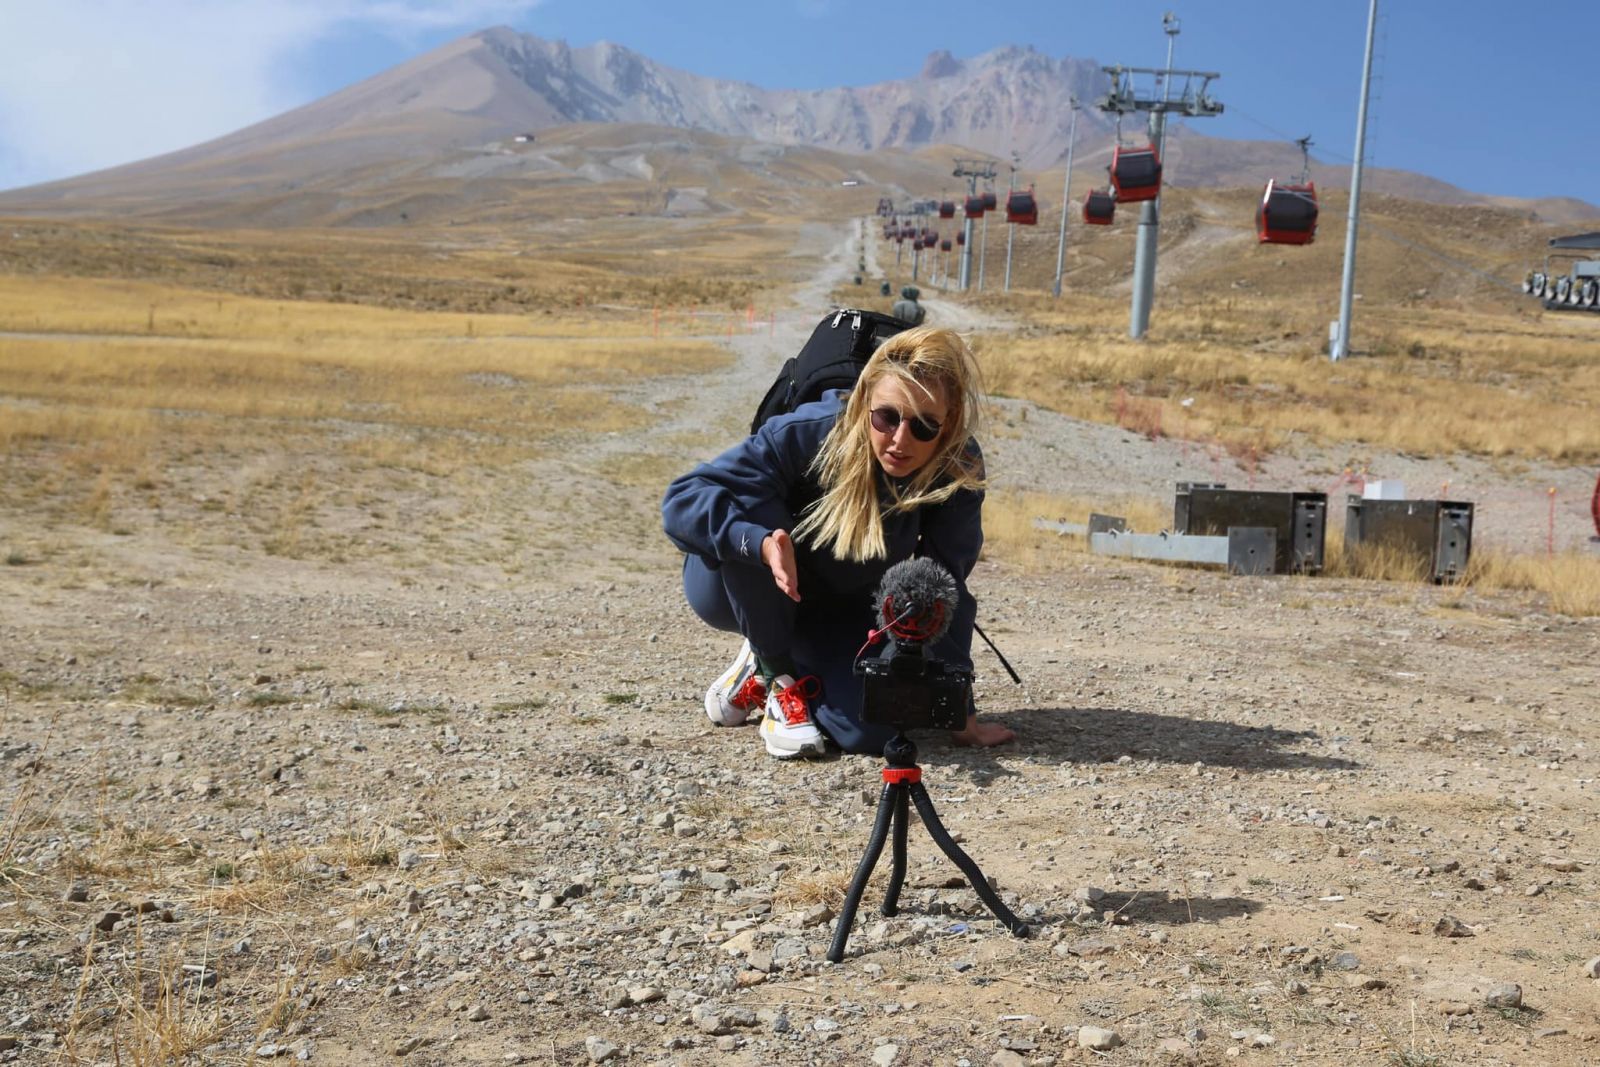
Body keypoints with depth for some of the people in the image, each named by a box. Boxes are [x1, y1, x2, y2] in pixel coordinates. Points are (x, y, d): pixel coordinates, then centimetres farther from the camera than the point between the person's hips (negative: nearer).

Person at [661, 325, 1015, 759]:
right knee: (749, 514, -36)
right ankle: (780, 681, -14)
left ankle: (763, 667, 9)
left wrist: (960, 710, -15)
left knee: (873, 728, -23)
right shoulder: (807, 432, -32)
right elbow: (683, 498, -33)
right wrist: (761, 542, -52)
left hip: (843, 613, 3)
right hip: (731, 588, -2)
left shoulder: (959, 471, -23)